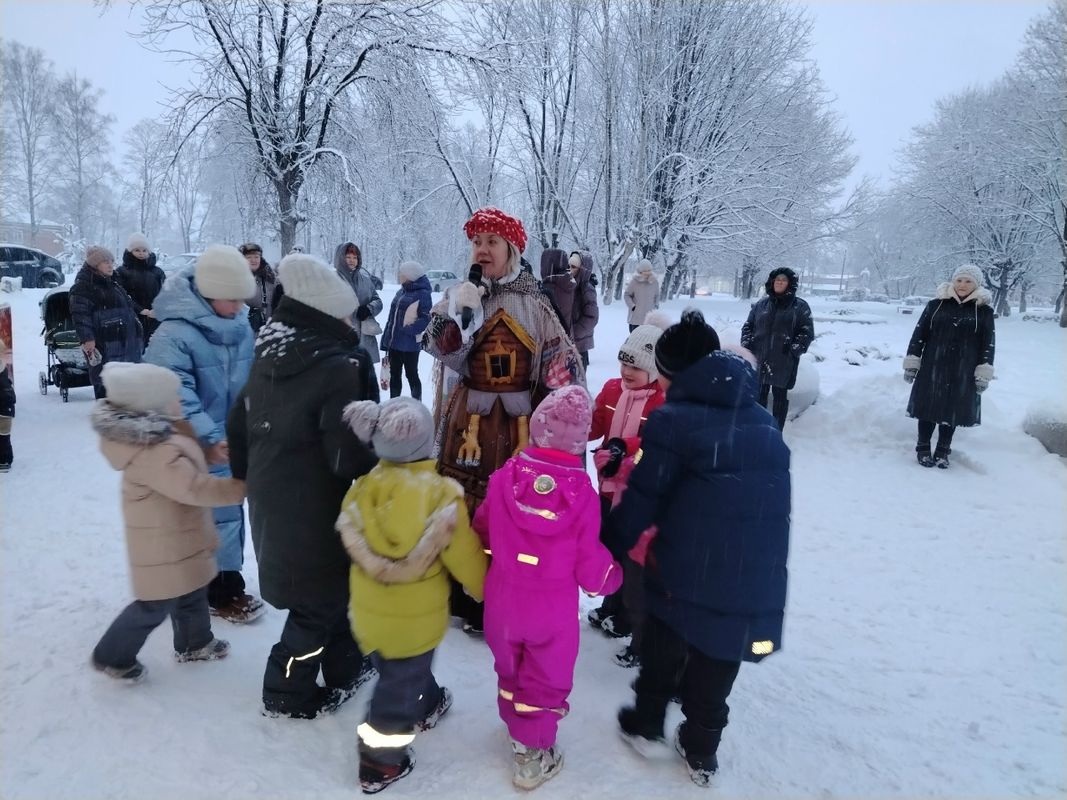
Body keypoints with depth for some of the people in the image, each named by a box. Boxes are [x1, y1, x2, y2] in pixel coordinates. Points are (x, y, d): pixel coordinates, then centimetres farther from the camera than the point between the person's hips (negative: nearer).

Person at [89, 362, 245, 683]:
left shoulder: (158, 434, 0)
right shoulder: (154, 453, -32)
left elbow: (186, 462, 17)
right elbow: (195, 488, -37)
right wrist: (241, 487, -31)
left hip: (177, 538, 10)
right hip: (163, 545, -10)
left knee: (191, 593, 24)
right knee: (155, 607, 7)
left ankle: (194, 643, 43)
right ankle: (112, 657, 27)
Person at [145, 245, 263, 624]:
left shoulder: (240, 326, 2)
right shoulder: (174, 333, -21)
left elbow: (254, 380, 11)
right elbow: (175, 395, -27)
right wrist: (208, 438, -32)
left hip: (236, 442, 7)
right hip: (204, 450, -7)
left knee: (230, 512, 19)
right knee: (220, 516, 3)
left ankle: (226, 582, 37)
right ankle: (222, 592, 22)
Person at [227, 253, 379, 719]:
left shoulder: (267, 357, 4)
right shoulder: (336, 368, -23)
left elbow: (238, 424, 12)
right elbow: (348, 454, -26)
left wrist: (250, 477, 25)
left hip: (269, 502, 9)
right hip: (313, 510, -9)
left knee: (330, 583, 24)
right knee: (320, 599, 10)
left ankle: (345, 667, 40)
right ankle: (288, 693, 24)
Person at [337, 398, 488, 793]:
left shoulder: (361, 489, -17)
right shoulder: (441, 495, -26)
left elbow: (355, 547, 1)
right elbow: (466, 559, -14)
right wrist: (485, 590, 4)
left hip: (368, 612, 4)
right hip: (417, 618, -4)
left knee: (399, 670, 29)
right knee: (401, 684, 16)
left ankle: (426, 706, 53)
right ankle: (381, 762, 30)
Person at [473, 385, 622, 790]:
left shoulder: (505, 476, -14)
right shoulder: (582, 491, -21)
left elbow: (481, 531, 1)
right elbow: (589, 562, -14)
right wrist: (613, 577, 8)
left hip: (503, 601, 3)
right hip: (554, 609, -3)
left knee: (510, 669, 27)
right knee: (546, 679, 18)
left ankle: (517, 728, 49)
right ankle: (532, 754, 32)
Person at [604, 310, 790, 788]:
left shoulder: (673, 420, -13)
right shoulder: (763, 421, 6)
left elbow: (641, 501, -12)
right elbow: (773, 501, 15)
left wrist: (607, 548, 1)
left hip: (684, 572, -4)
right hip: (756, 578, 5)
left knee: (663, 653, 22)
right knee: (716, 666, 21)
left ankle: (647, 726, 41)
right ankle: (701, 752, 37)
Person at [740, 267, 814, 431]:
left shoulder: (800, 307, 1)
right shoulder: (760, 304, 11)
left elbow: (807, 332, -2)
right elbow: (747, 326, 14)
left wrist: (793, 351, -15)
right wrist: (746, 346, -1)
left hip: (784, 363, -3)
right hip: (759, 360, 3)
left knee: (780, 396, 5)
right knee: (759, 396, 9)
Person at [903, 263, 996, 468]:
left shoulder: (983, 311, 1)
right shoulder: (936, 305, 1)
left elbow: (988, 344, 1)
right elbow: (919, 334, 2)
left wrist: (984, 374, -4)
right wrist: (911, 363, -1)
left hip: (963, 373, 0)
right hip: (932, 368, 0)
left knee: (952, 410, 7)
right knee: (928, 406, 4)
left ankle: (943, 451, 21)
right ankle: (923, 449, 17)